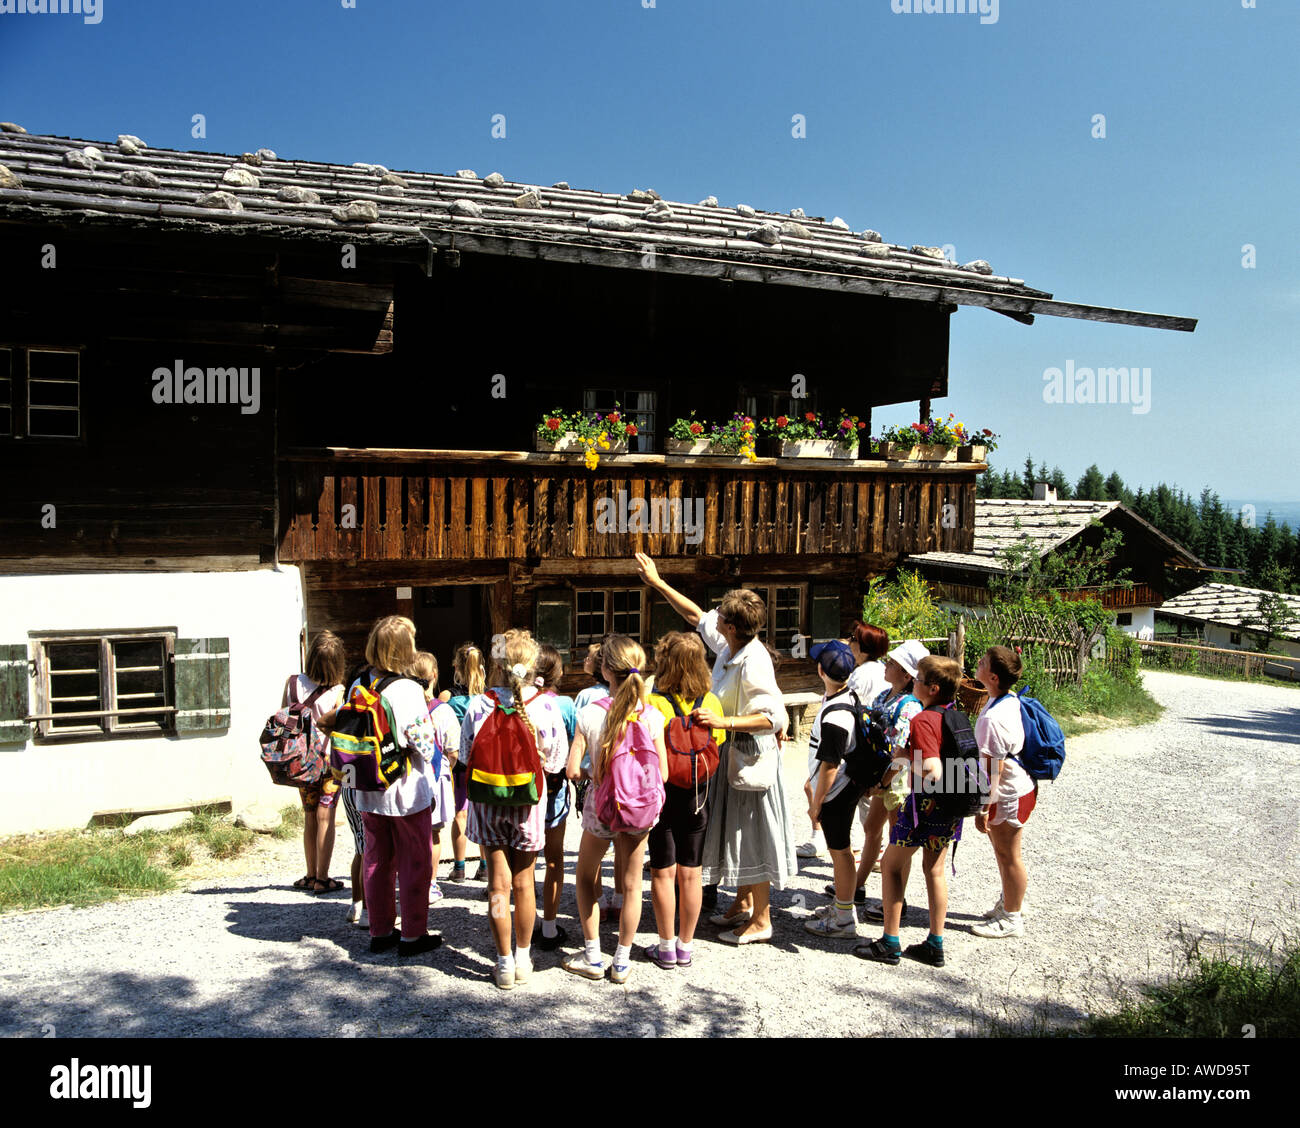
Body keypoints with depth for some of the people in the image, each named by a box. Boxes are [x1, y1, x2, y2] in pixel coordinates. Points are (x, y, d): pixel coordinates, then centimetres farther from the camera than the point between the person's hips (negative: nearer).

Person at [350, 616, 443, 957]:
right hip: (408, 792, -6)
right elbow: (424, 744, -17)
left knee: (377, 862, 16)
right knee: (414, 865, 7)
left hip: (368, 792, 6)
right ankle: (412, 935, 15)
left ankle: (380, 931, 26)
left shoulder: (357, 687, -1)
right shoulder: (408, 690, -18)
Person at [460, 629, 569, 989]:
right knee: (524, 882, 14)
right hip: (529, 800, 0)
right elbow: (557, 760, -4)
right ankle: (523, 957, 27)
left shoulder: (478, 706, -12)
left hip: (488, 800, 0)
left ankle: (504, 962, 16)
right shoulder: (546, 705, -12)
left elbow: (466, 755, -1)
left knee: (499, 883, 8)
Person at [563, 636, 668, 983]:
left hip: (601, 806, -1)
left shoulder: (591, 713, -14)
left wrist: (594, 775, 6)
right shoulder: (652, 716, -11)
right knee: (631, 884, 15)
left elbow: (573, 770, -14)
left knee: (585, 877, 21)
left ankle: (592, 957, 24)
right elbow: (662, 774, -7)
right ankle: (622, 961, 24)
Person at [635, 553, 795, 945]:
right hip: (732, 754, 9)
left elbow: (772, 717, -29)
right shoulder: (729, 645, -1)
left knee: (751, 836, 2)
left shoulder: (753, 664, -27)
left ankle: (761, 921, 16)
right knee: (735, 832, 20)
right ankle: (743, 904, 37)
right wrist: (658, 583, 16)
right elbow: (696, 616, 14)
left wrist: (722, 721, -35)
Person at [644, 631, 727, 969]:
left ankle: (666, 947, 16)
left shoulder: (654, 704, -17)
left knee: (663, 872, 8)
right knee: (690, 873, 12)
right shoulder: (712, 703, -5)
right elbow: (717, 748, 2)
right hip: (697, 800, 3)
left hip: (662, 797, -3)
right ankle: (686, 946, 22)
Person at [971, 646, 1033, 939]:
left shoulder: (992, 719, -31)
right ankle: (1008, 902, 42)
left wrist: (982, 809, -17)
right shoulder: (1011, 699, -2)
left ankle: (1011, 919, 24)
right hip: (1019, 786, 9)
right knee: (1002, 851, 24)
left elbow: (993, 771, -26)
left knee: (1008, 855, 8)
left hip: (1008, 795, -9)